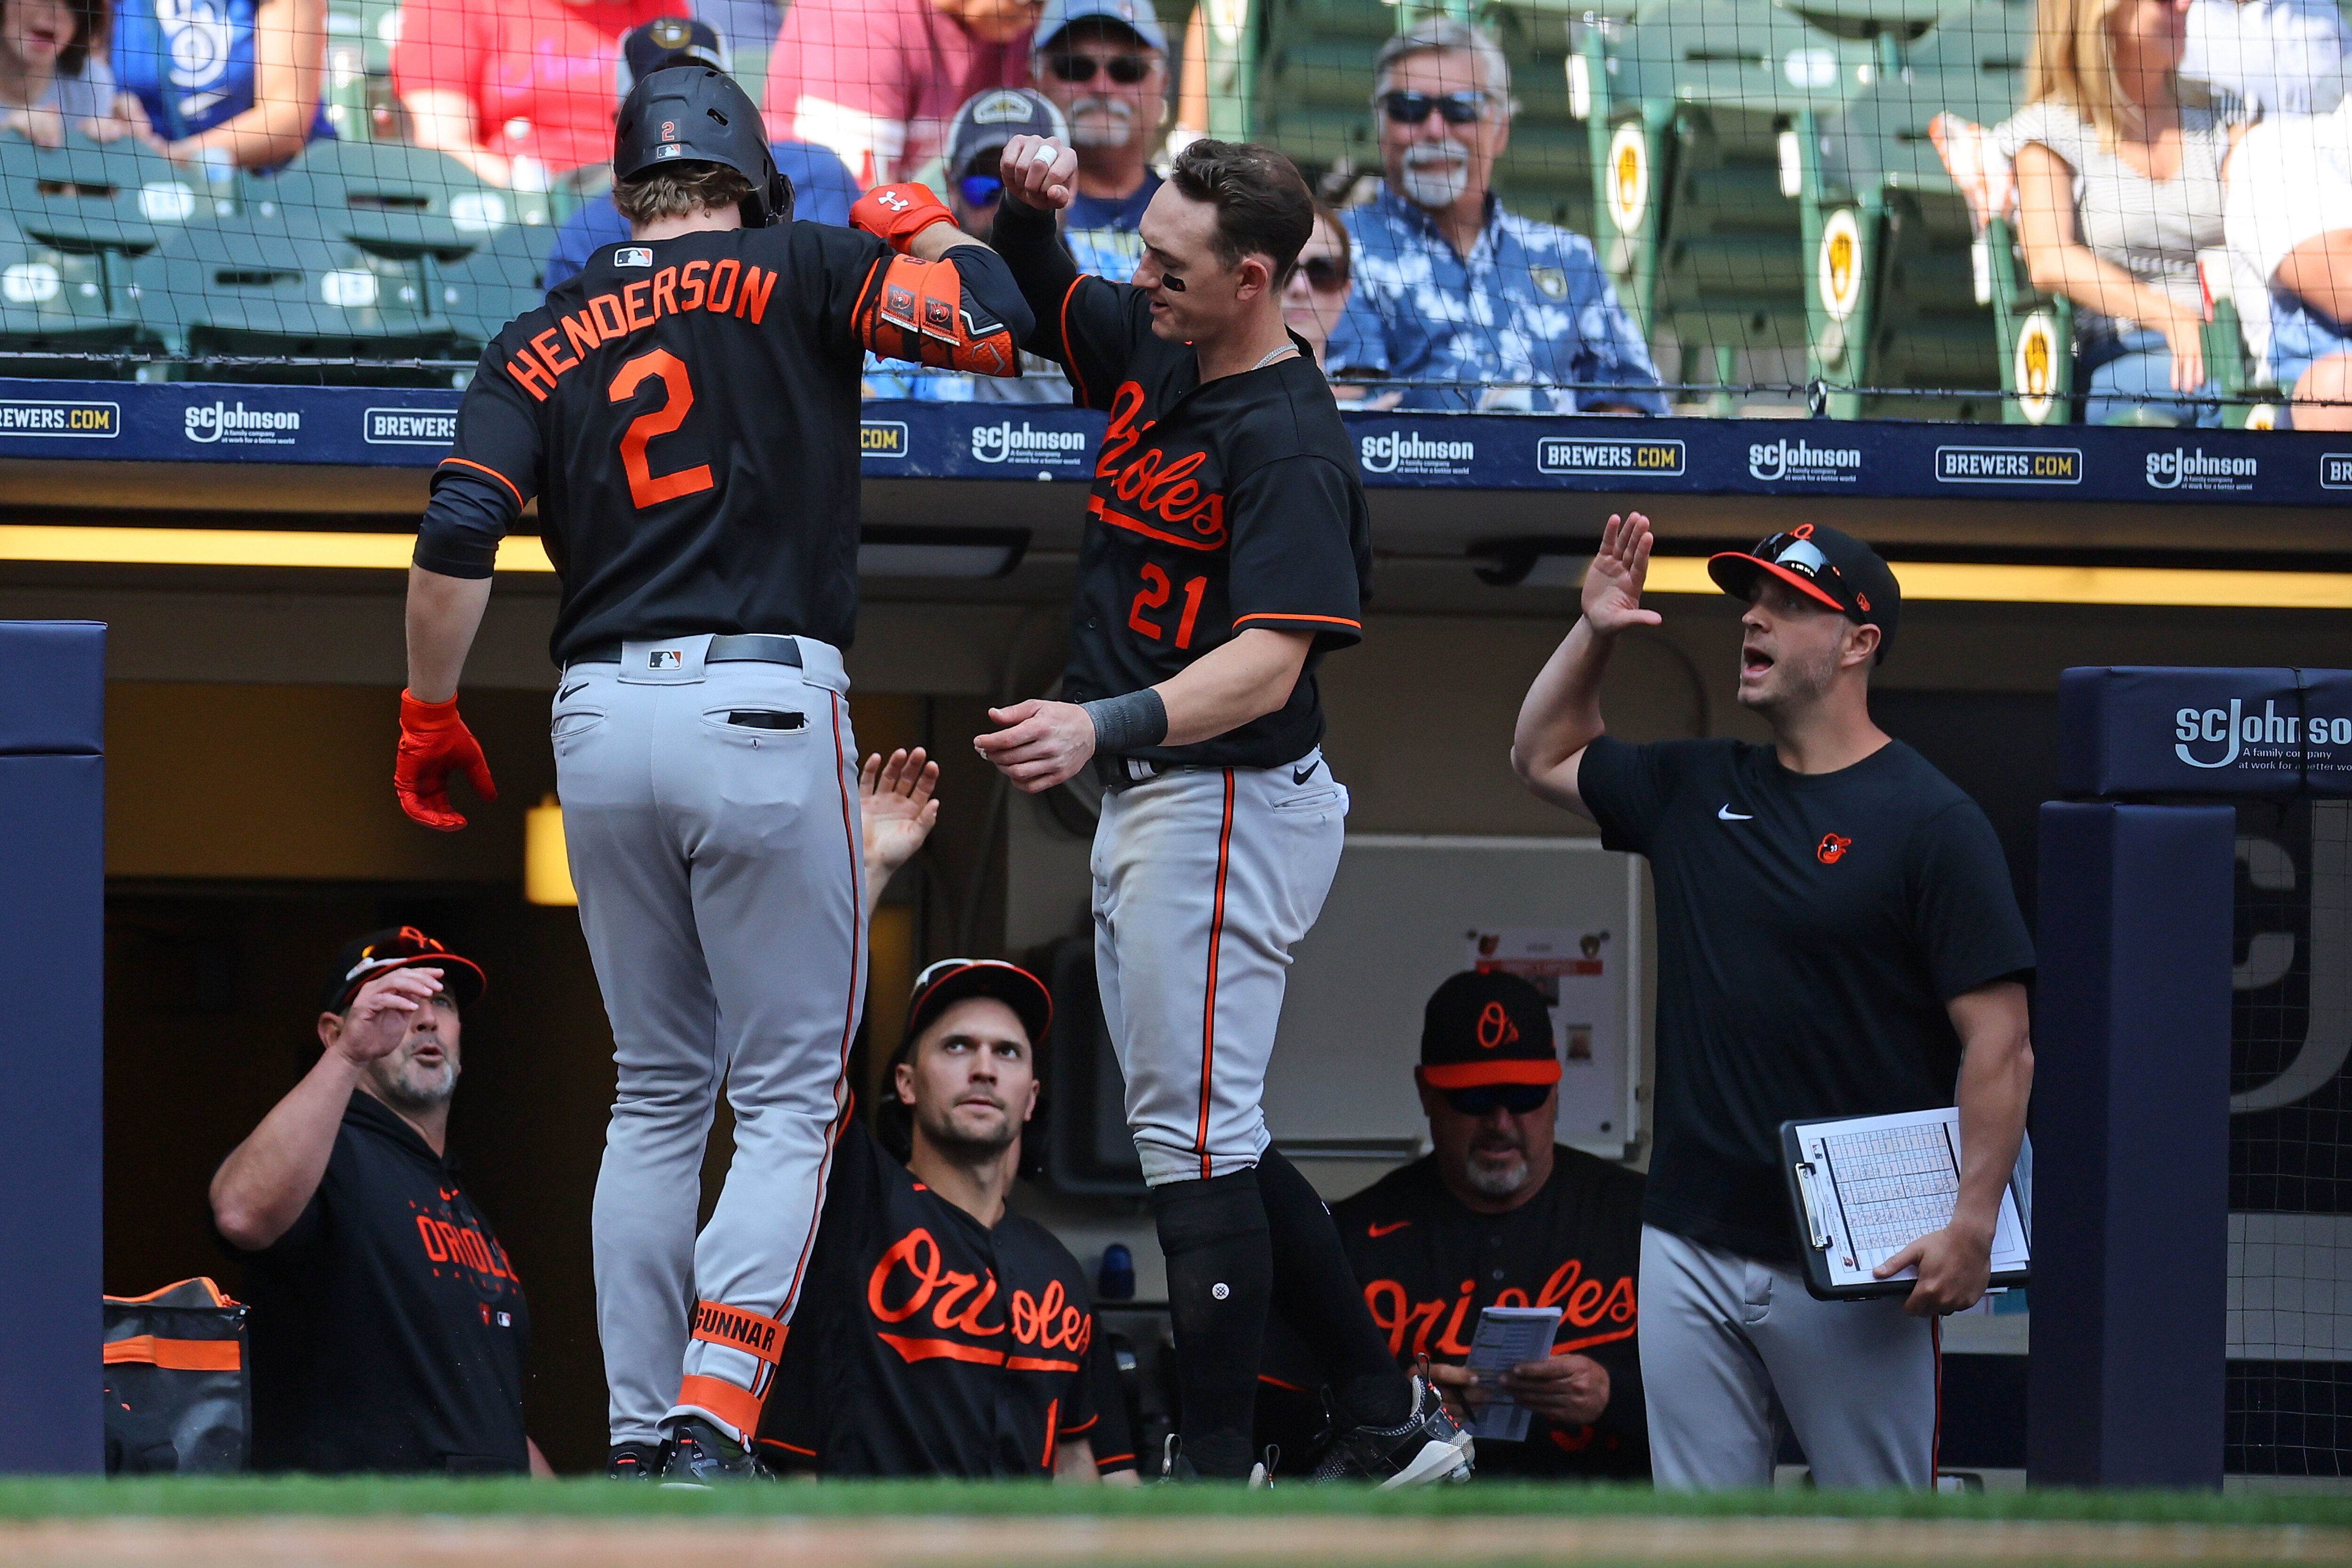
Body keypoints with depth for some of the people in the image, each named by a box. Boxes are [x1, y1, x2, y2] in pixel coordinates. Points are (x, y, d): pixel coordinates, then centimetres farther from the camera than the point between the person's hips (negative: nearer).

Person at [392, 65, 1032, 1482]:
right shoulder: (795, 275, 2)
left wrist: (429, 714, 10)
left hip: (602, 724, 4)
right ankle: (713, 1418, -17)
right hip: (765, 711, -4)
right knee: (791, 1099, 0)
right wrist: (919, 224, 10)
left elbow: (459, 536, 0)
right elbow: (991, 324, -9)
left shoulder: (544, 342, 12)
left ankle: (639, 1442, 11)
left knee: (656, 1095, 15)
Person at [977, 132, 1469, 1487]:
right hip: (1146, 807, 10)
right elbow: (1040, 303, 27)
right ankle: (1392, 1423, 20)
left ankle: (1220, 1475, -6)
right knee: (1209, 1134, 14)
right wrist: (1028, 211, 3)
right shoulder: (1153, 353, 8)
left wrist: (1104, 726, -42)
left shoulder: (1287, 441, -19)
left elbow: (1269, 661, -28)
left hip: (1228, 803, -10)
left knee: (1195, 1138, -9)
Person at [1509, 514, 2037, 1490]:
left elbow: (1999, 1045, -12)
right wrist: (1594, 633, 13)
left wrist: (1974, 1225, -21)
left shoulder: (1930, 822, -7)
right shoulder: (1696, 789, 13)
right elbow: (1545, 758, 30)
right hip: (1690, 1251, 6)